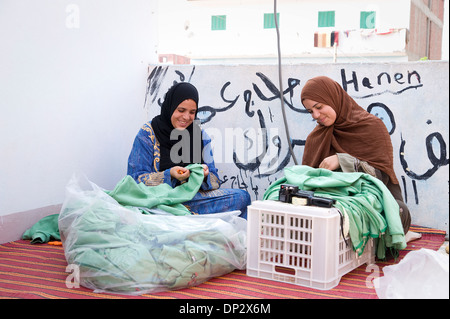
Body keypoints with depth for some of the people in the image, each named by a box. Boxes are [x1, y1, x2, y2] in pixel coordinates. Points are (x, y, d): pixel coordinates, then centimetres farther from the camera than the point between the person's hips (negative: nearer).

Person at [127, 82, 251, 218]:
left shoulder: (200, 135, 11)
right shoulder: (147, 133, 0)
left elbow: (215, 180, 10)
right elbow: (136, 179, -6)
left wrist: (205, 175, -15)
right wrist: (169, 175, -21)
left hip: (193, 198, 4)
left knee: (242, 197, -19)